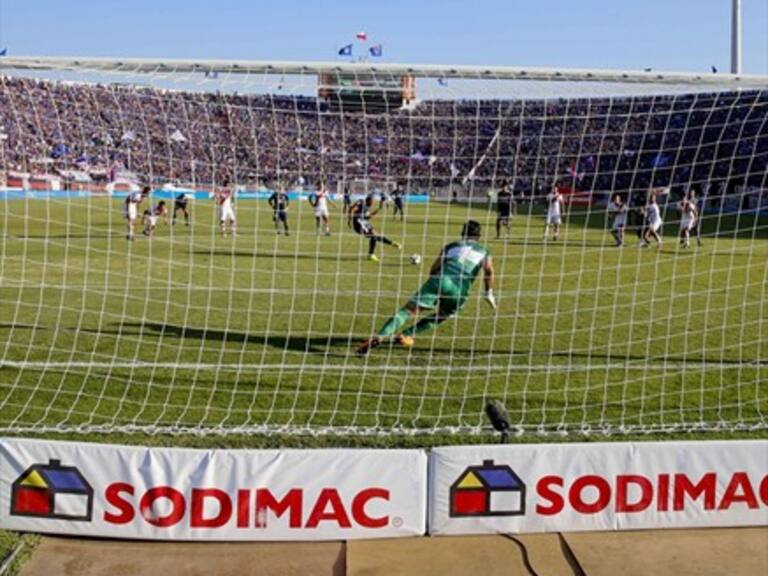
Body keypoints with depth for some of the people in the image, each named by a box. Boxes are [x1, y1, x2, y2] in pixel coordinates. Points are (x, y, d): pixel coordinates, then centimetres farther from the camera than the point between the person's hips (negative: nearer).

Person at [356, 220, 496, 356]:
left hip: (440, 281, 0)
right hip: (460, 292, 0)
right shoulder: (483, 251, 27)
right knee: (440, 316, 27)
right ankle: (406, 335, 13)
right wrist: (489, 292, 15)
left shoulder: (452, 246, 28)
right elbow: (489, 270, 8)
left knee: (408, 311, -7)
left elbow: (433, 269, 20)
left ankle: (379, 337, -29)